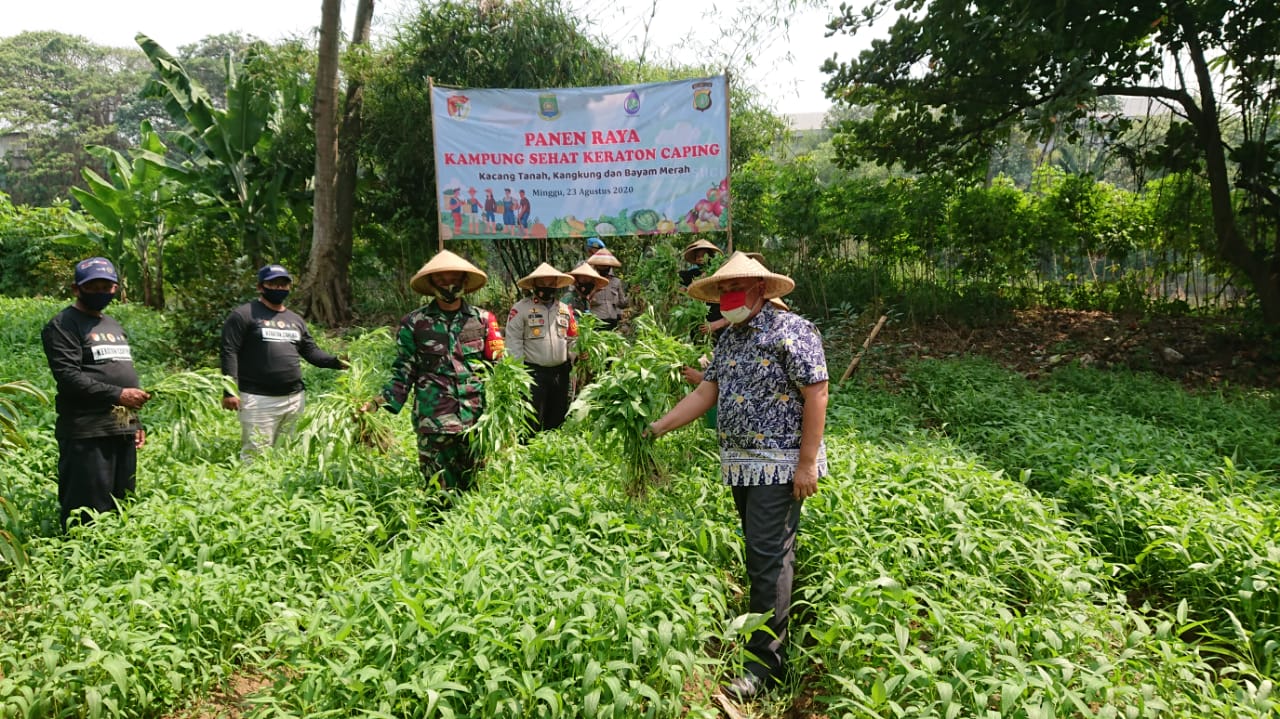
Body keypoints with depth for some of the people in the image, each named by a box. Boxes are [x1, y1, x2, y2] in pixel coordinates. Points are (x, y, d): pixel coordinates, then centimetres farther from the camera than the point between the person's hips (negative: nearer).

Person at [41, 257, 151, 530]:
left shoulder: (115, 326, 21)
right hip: (87, 434, -8)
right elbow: (68, 377, -16)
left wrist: (136, 422, 21)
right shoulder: (63, 326, -5)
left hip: (123, 431, 8)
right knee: (88, 515, -6)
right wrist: (117, 395, -21)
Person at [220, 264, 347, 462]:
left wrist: (336, 362, -5)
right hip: (258, 399, -6)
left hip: (295, 398, 7)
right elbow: (230, 353, -8)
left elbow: (311, 351, 14)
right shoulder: (243, 315, -3)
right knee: (256, 455, -6)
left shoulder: (295, 319, 17)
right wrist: (229, 391, -17)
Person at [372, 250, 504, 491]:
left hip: (478, 419, 2)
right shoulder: (414, 323, 3)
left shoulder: (483, 319, 8)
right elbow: (403, 371, 4)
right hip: (433, 422, -2)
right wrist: (381, 403, -7)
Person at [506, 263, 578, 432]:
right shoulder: (521, 308, -5)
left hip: (561, 372, 5)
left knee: (557, 420, 15)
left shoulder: (565, 309, 12)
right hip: (533, 372, -5)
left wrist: (574, 361, 3)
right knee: (531, 423, -2)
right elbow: (514, 342, -8)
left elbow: (572, 339, 15)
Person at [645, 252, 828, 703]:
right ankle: (776, 632, 28)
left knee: (768, 557, -6)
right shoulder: (729, 338, 13)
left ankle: (765, 661, 2)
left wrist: (808, 463, -18)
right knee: (761, 553, 15)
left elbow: (816, 394, -15)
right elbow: (705, 393, 13)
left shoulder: (792, 331, -12)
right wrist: (657, 428, 6)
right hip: (741, 464, 8)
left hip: (780, 464, -8)